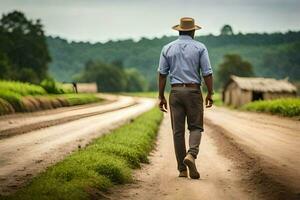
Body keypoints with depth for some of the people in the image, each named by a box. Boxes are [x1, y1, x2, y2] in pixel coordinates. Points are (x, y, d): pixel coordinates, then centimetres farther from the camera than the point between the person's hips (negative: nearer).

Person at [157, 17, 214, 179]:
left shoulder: (168, 48, 6)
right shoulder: (200, 48, 0)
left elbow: (162, 74, 4)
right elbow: (207, 73, -5)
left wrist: (161, 97, 8)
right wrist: (210, 94, 4)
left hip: (175, 91, 2)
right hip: (194, 91, -2)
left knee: (178, 130, 5)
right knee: (195, 127, 7)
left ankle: (182, 169, 6)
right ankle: (191, 154, -21)